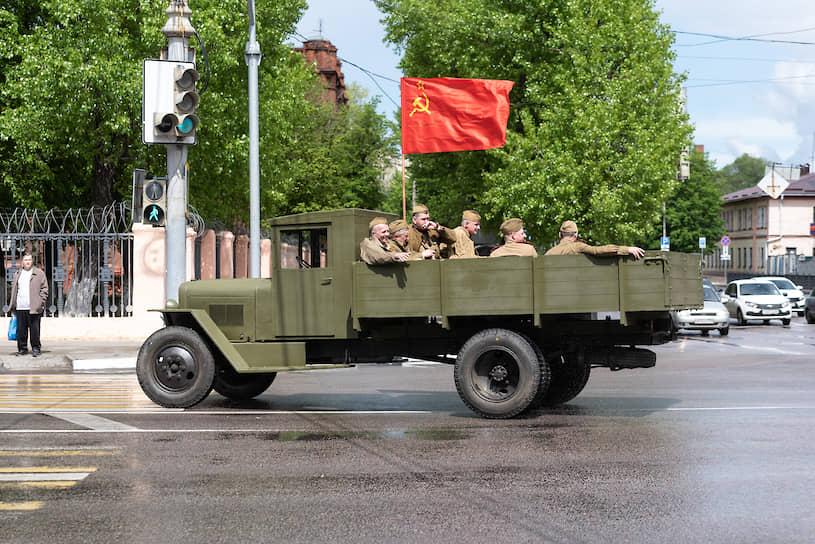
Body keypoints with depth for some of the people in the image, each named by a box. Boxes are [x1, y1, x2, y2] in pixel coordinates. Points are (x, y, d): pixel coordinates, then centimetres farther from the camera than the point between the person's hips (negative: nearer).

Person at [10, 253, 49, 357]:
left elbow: (44, 289, 2)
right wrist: (13, 307, 10)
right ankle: (22, 348, 12)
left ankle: (36, 348, 5)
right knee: (21, 330, 4)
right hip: (20, 308, 4)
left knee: (35, 330, -3)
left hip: (34, 308, -4)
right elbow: (14, 290, 17)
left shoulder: (39, 273, 5)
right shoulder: (17, 274, 17)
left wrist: (40, 303, -8)